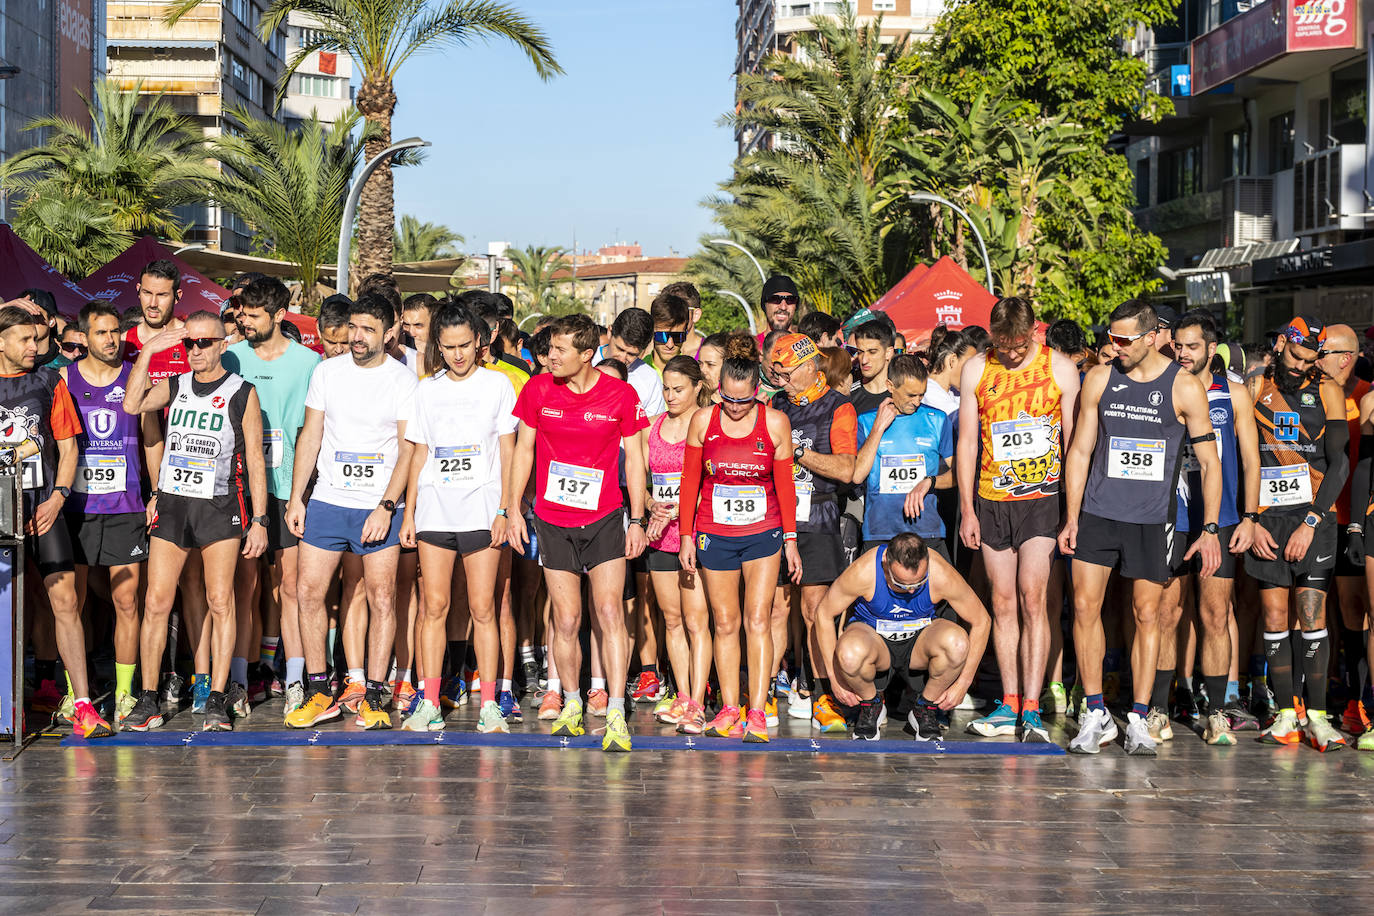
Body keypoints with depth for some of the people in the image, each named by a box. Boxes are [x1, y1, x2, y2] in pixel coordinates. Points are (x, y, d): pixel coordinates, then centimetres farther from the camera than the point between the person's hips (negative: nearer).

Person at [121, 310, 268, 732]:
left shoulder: (241, 393, 1)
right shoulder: (174, 386, 11)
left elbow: (255, 460, 1)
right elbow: (132, 405, -8)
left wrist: (259, 520, -4)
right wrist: (147, 352, -10)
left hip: (219, 506, -3)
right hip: (172, 503, 3)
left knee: (220, 602, -5)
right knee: (156, 602, 0)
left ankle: (217, 701, 1)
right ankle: (148, 700, 7)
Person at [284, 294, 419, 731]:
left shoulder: (404, 380, -2)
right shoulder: (327, 371, 6)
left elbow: (407, 450, -5)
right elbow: (310, 436, 10)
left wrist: (386, 507, -14)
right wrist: (296, 498, 5)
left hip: (379, 508, -3)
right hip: (326, 502, 3)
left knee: (382, 598, -3)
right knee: (308, 592, 0)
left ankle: (373, 697, 5)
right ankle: (320, 693, 12)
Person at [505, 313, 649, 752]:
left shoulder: (621, 395, -6)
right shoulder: (539, 389, -1)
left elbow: (634, 459, 2)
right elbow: (523, 449, 7)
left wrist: (637, 520, 0)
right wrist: (514, 510, 4)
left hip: (604, 519, -1)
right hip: (552, 520, 2)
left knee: (610, 611, -12)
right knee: (566, 620, 3)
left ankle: (615, 715, -12)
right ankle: (572, 703, 24)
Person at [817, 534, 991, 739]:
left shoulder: (942, 574, -25)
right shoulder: (864, 571, -27)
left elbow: (981, 622, -10)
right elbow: (824, 614, -12)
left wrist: (963, 683, -11)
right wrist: (835, 678, -13)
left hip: (919, 639, 1)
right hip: (873, 636, -1)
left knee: (956, 642, -34)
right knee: (850, 653, -38)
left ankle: (925, 710, -6)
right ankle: (870, 705, -3)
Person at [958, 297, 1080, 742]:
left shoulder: (1060, 368, -2)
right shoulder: (976, 370, 3)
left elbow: (1074, 441, 2)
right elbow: (967, 442, 7)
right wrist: (967, 510, 4)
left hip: (1043, 498, -3)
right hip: (992, 500, 3)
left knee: (1032, 596, -12)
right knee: (1003, 602, 5)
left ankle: (1031, 707, -12)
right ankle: (1010, 703, 12)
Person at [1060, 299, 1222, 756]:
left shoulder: (1185, 387, -4)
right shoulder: (1099, 379, 4)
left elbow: (1209, 462, 0)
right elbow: (1080, 450, 10)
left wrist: (1210, 530, -4)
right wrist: (1071, 518, 5)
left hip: (1152, 518, -2)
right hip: (1098, 512, 2)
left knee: (1147, 614, 1)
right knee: (1084, 607, -4)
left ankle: (1138, 719, 10)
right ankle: (1096, 715, 6)